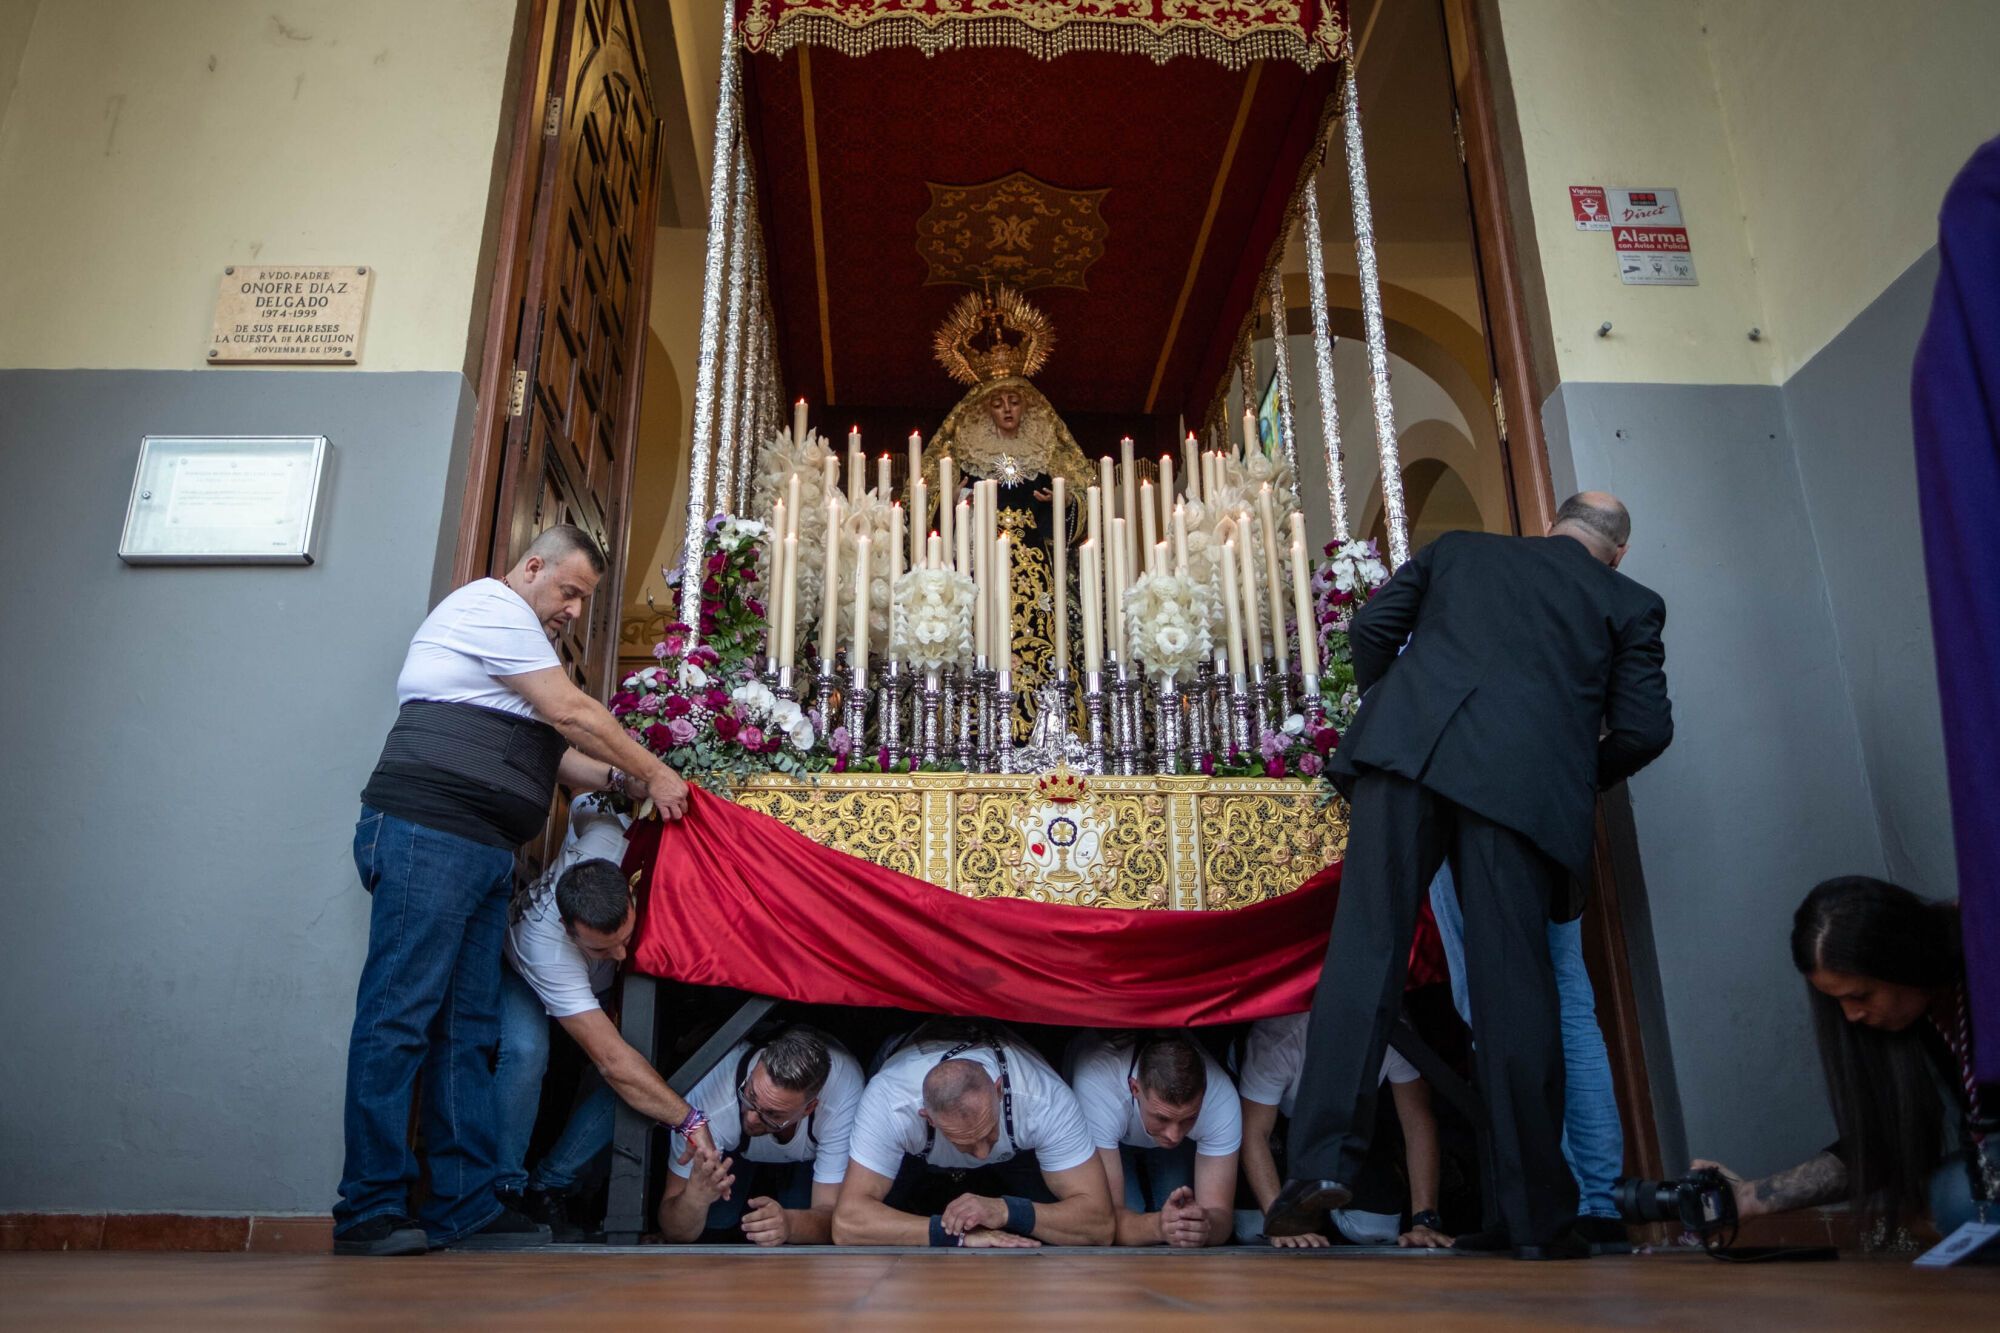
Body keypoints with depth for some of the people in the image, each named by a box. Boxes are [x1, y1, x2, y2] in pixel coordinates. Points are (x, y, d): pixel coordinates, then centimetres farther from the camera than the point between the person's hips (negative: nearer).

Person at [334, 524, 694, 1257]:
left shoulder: (512, 634, 29)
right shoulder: (491, 605, -2)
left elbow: (542, 751, 23)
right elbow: (571, 713, -8)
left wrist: (618, 777, 8)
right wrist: (653, 772, -1)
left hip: (481, 851, 10)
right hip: (429, 832, -10)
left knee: (468, 1030, 6)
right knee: (400, 1017, -9)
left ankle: (464, 1209, 9)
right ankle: (370, 1212, -6)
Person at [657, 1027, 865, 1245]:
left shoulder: (843, 1092, -41)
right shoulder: (709, 1096, -40)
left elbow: (832, 1216, -33)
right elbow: (674, 1232, -30)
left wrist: (788, 1224, -55)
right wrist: (695, 1196, -53)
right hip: (734, 1153, 0)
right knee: (712, 1222, -25)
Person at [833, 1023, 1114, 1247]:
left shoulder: (1047, 1100, -42)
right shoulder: (889, 1102, -44)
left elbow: (1100, 1225, -38)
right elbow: (847, 1223, -45)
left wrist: (1005, 1211, -53)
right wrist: (958, 1234, -50)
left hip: (1013, 1158, 0)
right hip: (915, 1161, 0)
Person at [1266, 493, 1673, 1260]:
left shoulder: (1456, 549, 26)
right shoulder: (1630, 603, 22)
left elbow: (1372, 627, 16)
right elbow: (1645, 729, 13)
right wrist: (1582, 777, 30)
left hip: (1406, 748, 1)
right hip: (1528, 782, 0)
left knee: (1365, 949, -2)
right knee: (1514, 985, 2)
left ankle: (1324, 1160, -12)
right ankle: (1536, 1218, 8)